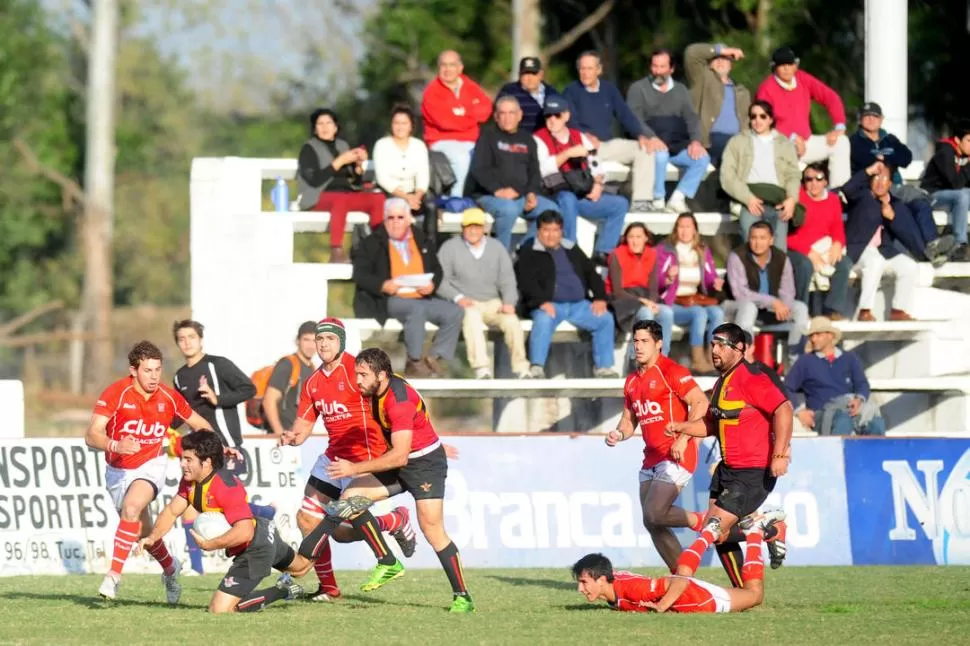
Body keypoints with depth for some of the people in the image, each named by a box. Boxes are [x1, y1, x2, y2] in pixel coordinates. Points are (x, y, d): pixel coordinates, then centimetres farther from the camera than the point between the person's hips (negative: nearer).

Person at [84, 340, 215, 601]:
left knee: (131, 507, -31)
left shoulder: (168, 397, -10)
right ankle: (170, 568, 45)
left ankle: (114, 575, -32)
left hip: (150, 465, -1)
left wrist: (217, 448, -8)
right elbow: (91, 435, -27)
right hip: (117, 470, 1)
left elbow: (200, 425, 8)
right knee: (143, 531, 14)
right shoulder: (115, 394, -19)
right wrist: (116, 446, -47)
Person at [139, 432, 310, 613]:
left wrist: (209, 545, -35)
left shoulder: (227, 487, -35)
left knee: (219, 609, -16)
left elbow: (244, 532, -41)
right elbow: (172, 511, 0)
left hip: (256, 549, -10)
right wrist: (153, 537, -16)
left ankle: (283, 592, -2)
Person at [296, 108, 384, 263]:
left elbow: (356, 181, 18)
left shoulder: (342, 145, 18)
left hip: (347, 193, 6)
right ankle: (336, 252, -48)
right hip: (319, 197, -6)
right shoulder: (309, 149, 2)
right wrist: (340, 162, -14)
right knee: (341, 199, -39)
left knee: (378, 198, -20)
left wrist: (359, 164, -2)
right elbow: (314, 180, -14)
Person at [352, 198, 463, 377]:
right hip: (390, 300, -5)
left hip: (422, 298, 5)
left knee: (454, 312, -18)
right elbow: (360, 274, 0)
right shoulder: (373, 243, 7)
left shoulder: (422, 242, 20)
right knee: (417, 309, -36)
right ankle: (415, 361, -28)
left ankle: (436, 359, -13)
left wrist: (432, 285, -4)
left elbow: (437, 269, 20)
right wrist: (382, 285, -19)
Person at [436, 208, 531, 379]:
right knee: (471, 316, -37)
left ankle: (521, 369, -17)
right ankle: (481, 369, -45)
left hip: (493, 303, 3)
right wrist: (457, 297, -19)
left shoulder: (496, 248, 15)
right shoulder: (450, 248, 5)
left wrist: (508, 302, -8)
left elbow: (507, 280, 10)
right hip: (465, 304, -3)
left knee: (512, 320, -26)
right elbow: (441, 280, -2)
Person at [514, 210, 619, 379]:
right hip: (549, 305, -5)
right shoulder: (529, 252, 8)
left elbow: (591, 274, 21)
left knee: (605, 319, -16)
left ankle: (603, 367, -10)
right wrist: (542, 302, -21)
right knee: (543, 320, -37)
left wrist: (600, 298, 3)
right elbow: (526, 281, -6)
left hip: (579, 304, 5)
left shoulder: (572, 251, 23)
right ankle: (537, 368, -38)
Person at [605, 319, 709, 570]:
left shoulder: (671, 371, -9)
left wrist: (683, 439, -23)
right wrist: (618, 434, 1)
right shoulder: (632, 381, 16)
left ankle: (700, 520, 4)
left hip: (675, 458, -8)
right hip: (651, 460, 8)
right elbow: (629, 420, 24)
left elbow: (700, 403, -16)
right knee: (652, 524, 4)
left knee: (654, 516, -20)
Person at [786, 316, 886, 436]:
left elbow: (862, 384, 10)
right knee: (843, 421, -38)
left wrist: (859, 400, -13)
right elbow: (786, 389, 10)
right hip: (822, 412, -2)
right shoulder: (805, 362, 15)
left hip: (851, 408, 2)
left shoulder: (850, 359, 20)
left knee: (876, 423, -31)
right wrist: (799, 412, -6)